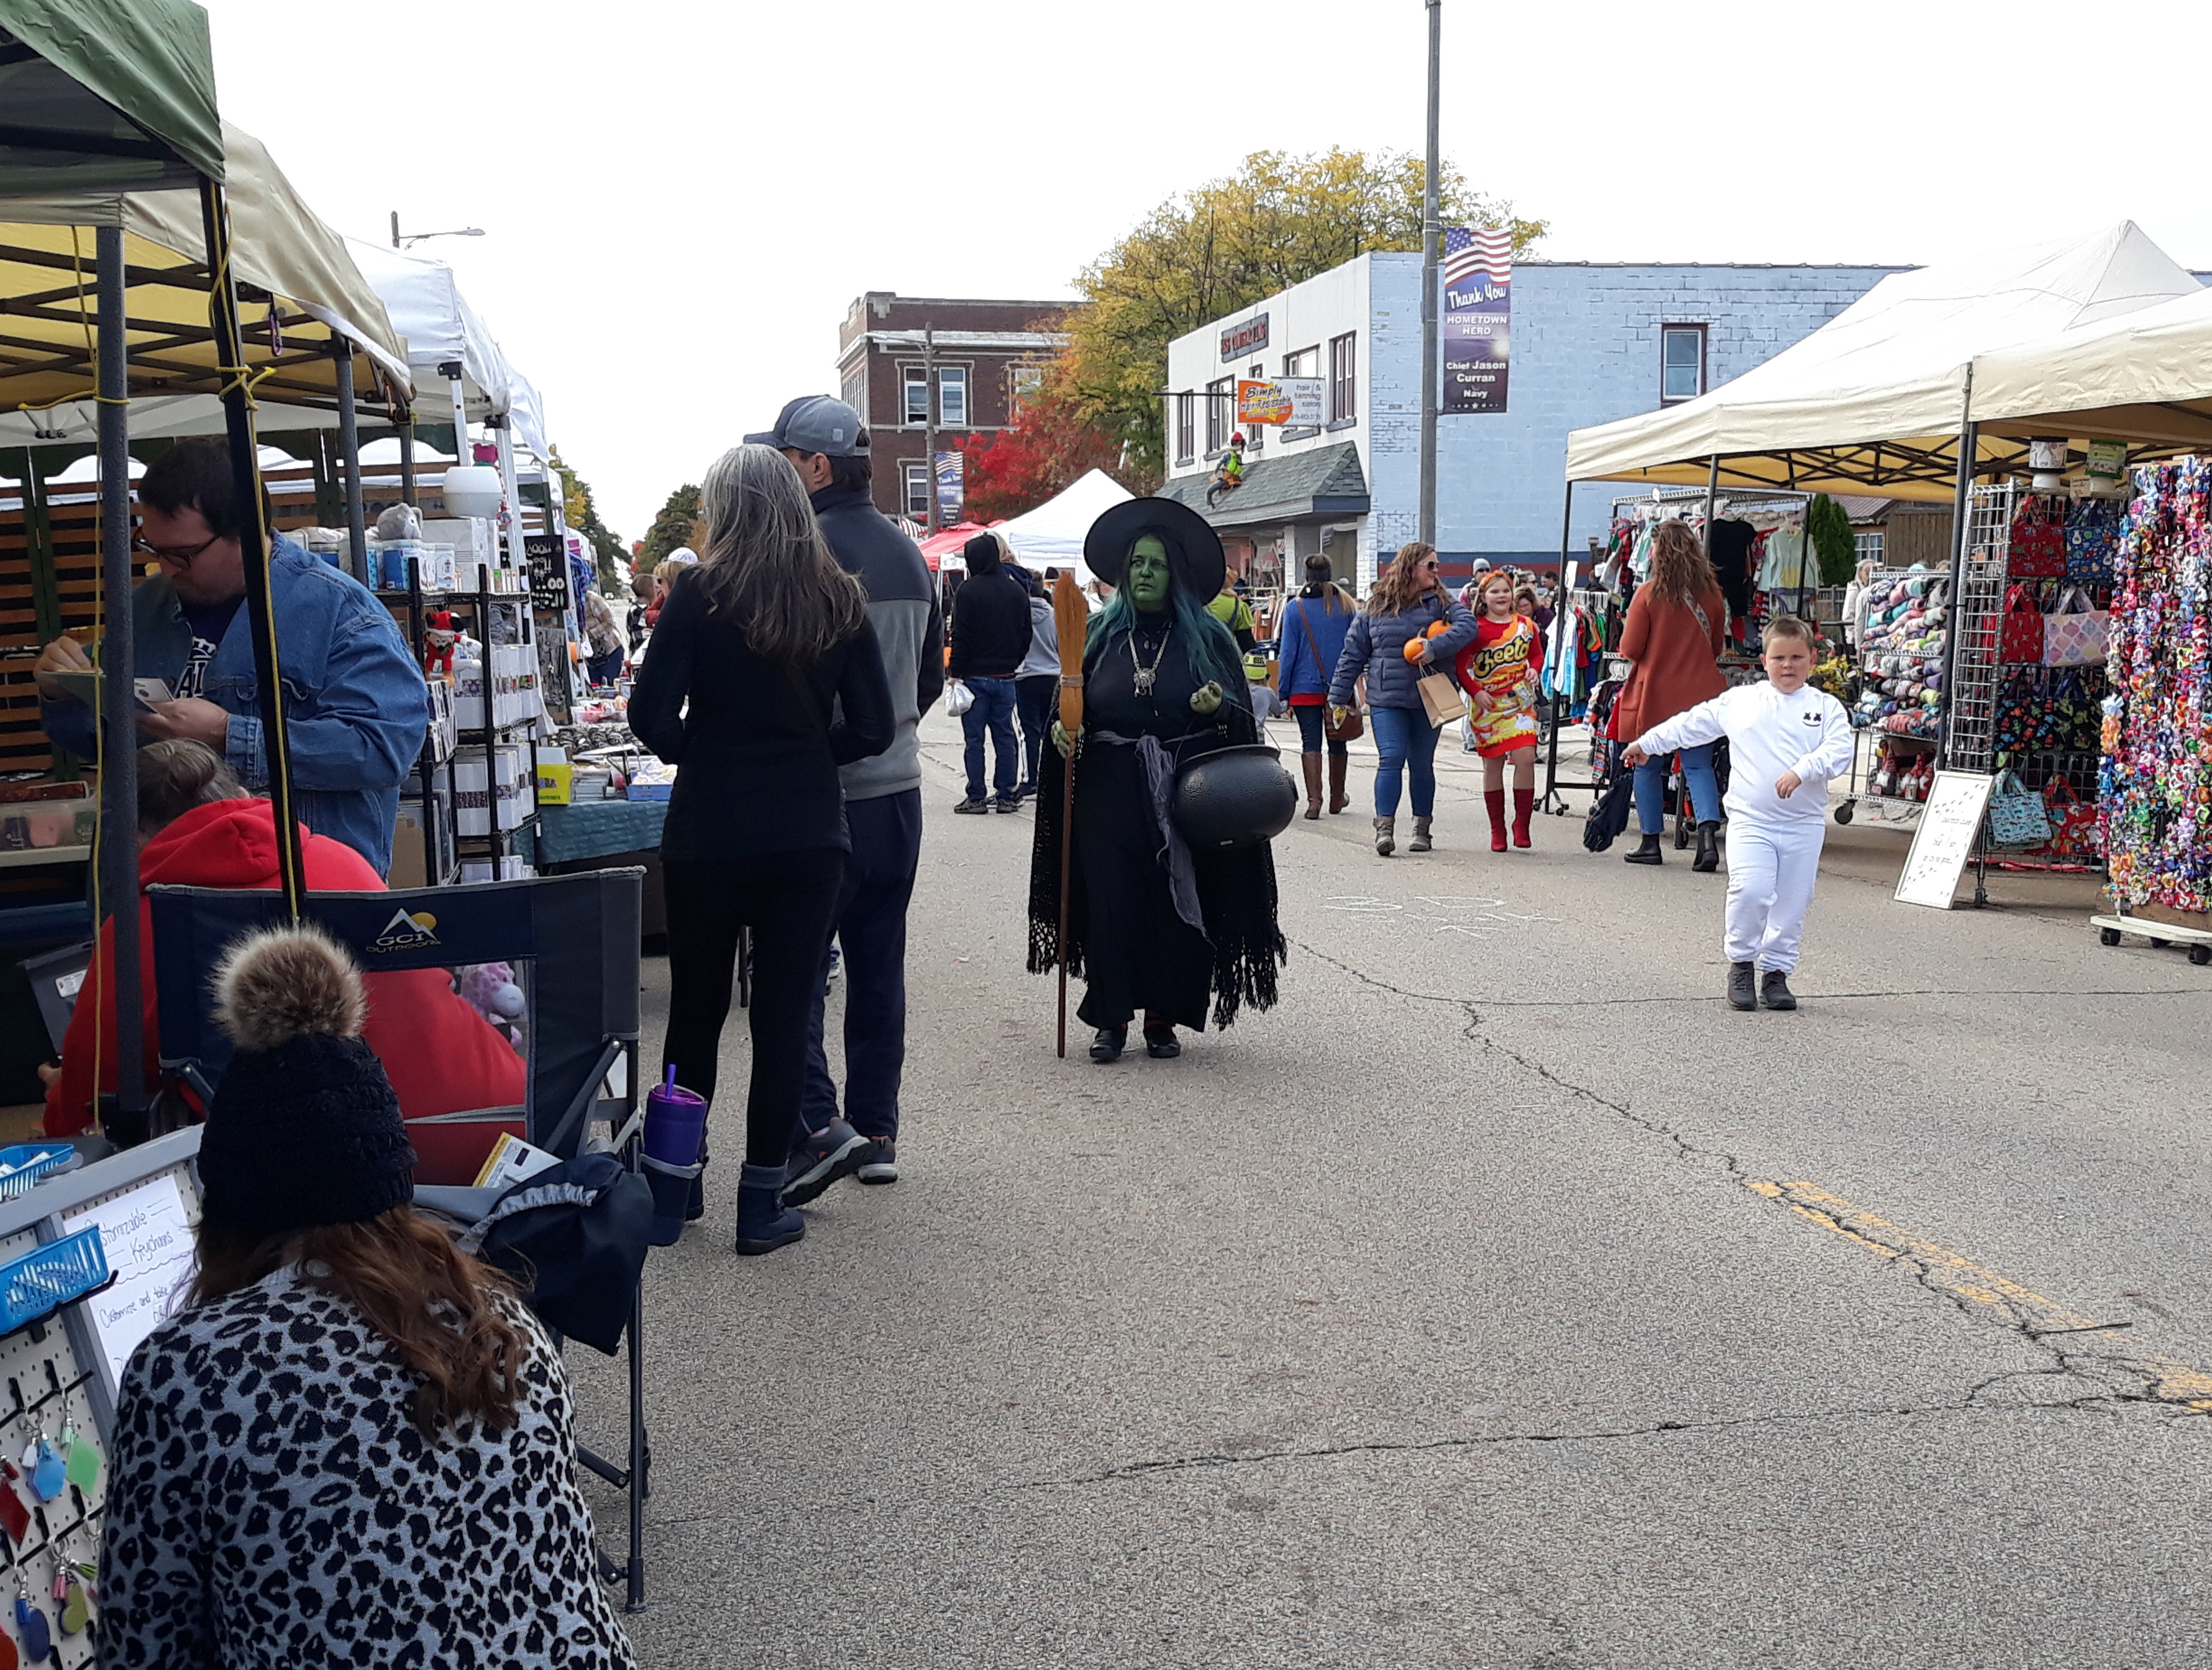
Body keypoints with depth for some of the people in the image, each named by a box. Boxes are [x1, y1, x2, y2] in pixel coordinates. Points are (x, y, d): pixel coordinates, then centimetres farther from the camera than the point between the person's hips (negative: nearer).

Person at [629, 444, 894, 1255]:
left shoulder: (699, 595, -8)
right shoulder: (840, 602, 0)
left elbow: (652, 716, -12)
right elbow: (873, 727, 0)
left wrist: (705, 755, 6)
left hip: (707, 832, -1)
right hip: (808, 835, 1)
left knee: (696, 1010, 14)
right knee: (783, 1016, 7)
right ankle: (763, 1203, 12)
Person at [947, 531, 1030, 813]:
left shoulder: (968, 590, -11)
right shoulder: (1017, 591, 7)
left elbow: (961, 636, -12)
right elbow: (1026, 634, 12)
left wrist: (955, 672, -6)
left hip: (976, 675, -5)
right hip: (1006, 676, 5)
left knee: (975, 739, 0)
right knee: (1005, 737, 9)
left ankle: (976, 797, 1)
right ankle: (1006, 796, 11)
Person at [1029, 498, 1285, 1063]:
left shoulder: (1207, 637, 5)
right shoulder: (1100, 634, 10)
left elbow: (1242, 715, 5)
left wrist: (1218, 707, -16)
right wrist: (1063, 730, -7)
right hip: (1110, 791, 1)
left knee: (1178, 905, 1)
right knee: (1112, 901, -1)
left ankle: (1163, 1018, 14)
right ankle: (1111, 1019, 9)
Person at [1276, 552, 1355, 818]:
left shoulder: (1295, 608, -5)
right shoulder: (1345, 606, 2)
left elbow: (1288, 653, -4)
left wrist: (1284, 692, 0)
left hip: (1305, 687, -2)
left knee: (1311, 743, 1)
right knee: (1337, 742, 14)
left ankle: (1314, 799, -9)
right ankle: (1337, 798, 28)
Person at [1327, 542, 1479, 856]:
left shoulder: (1441, 602, 5)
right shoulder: (1376, 607, 6)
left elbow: (1467, 626, -12)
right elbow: (1353, 654, 9)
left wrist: (1435, 648, -25)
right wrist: (1339, 697, 8)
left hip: (1428, 700, 1)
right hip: (1387, 700, -1)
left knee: (1422, 765, 8)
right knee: (1391, 759, -12)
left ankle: (1421, 829, 18)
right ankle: (1384, 828, -13)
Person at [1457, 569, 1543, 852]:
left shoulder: (1525, 625, 6)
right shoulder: (1477, 628, -4)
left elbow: (1537, 654, 20)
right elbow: (1460, 665, -3)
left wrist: (1533, 669, -1)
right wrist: (1475, 691, -14)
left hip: (1520, 701, 2)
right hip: (1487, 704, -2)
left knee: (1526, 757, -13)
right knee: (1493, 764, 5)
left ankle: (1522, 823, -1)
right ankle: (1497, 830, 13)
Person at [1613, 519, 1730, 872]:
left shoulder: (1648, 594, -11)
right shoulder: (1711, 593, 0)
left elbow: (1630, 649, -9)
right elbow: (1717, 647, 11)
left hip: (1654, 694, -3)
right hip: (1699, 693, 3)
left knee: (1648, 766, 10)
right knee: (1699, 766, 5)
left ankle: (1650, 842, 14)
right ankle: (1708, 832, -14)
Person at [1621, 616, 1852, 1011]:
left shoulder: (1827, 708, 4)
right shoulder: (1739, 701, 8)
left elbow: (1838, 752, -10)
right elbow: (1691, 724, 17)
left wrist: (1801, 771, -26)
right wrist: (1648, 743, 21)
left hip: (1804, 823, 1)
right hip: (1750, 819, -1)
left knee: (1792, 902, 5)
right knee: (1750, 890, -17)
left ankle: (1776, 971, 19)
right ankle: (1741, 962, 2)